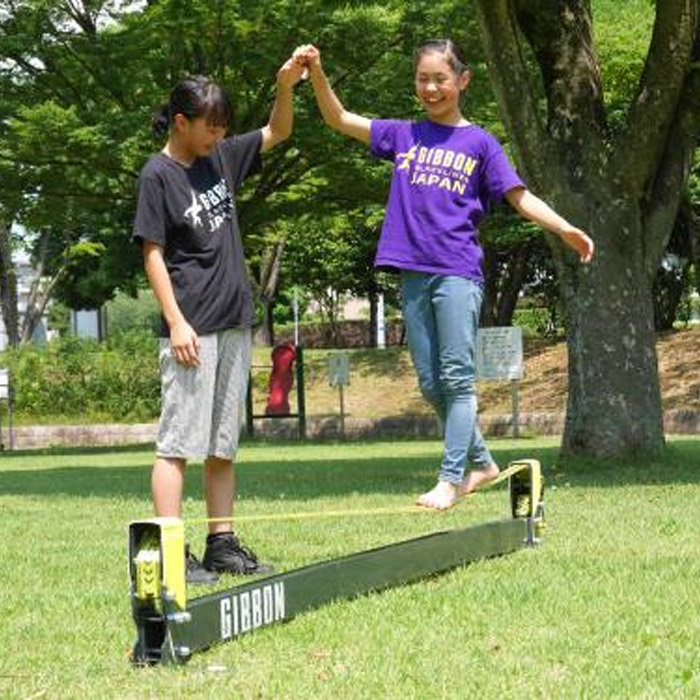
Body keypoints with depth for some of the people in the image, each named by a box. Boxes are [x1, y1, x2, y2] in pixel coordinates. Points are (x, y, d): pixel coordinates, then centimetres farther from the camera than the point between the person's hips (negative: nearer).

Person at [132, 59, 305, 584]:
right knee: (180, 441, -9)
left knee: (223, 443, 10)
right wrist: (176, 322, -15)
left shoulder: (220, 157, 12)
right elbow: (153, 253, -9)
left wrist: (286, 85, 4)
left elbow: (278, 133, 22)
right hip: (192, 329, -7)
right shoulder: (159, 176, -7)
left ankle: (222, 543, 15)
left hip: (235, 324, 7)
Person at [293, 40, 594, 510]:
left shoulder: (478, 142, 7)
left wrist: (564, 228, -12)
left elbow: (519, 196, 2)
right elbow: (340, 120, 12)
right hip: (414, 274, 4)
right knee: (431, 384, 6)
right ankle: (482, 463, 21)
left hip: (458, 272, -4)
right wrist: (317, 73, -4)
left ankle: (451, 479, -9)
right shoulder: (404, 135, 15)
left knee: (457, 377, -8)